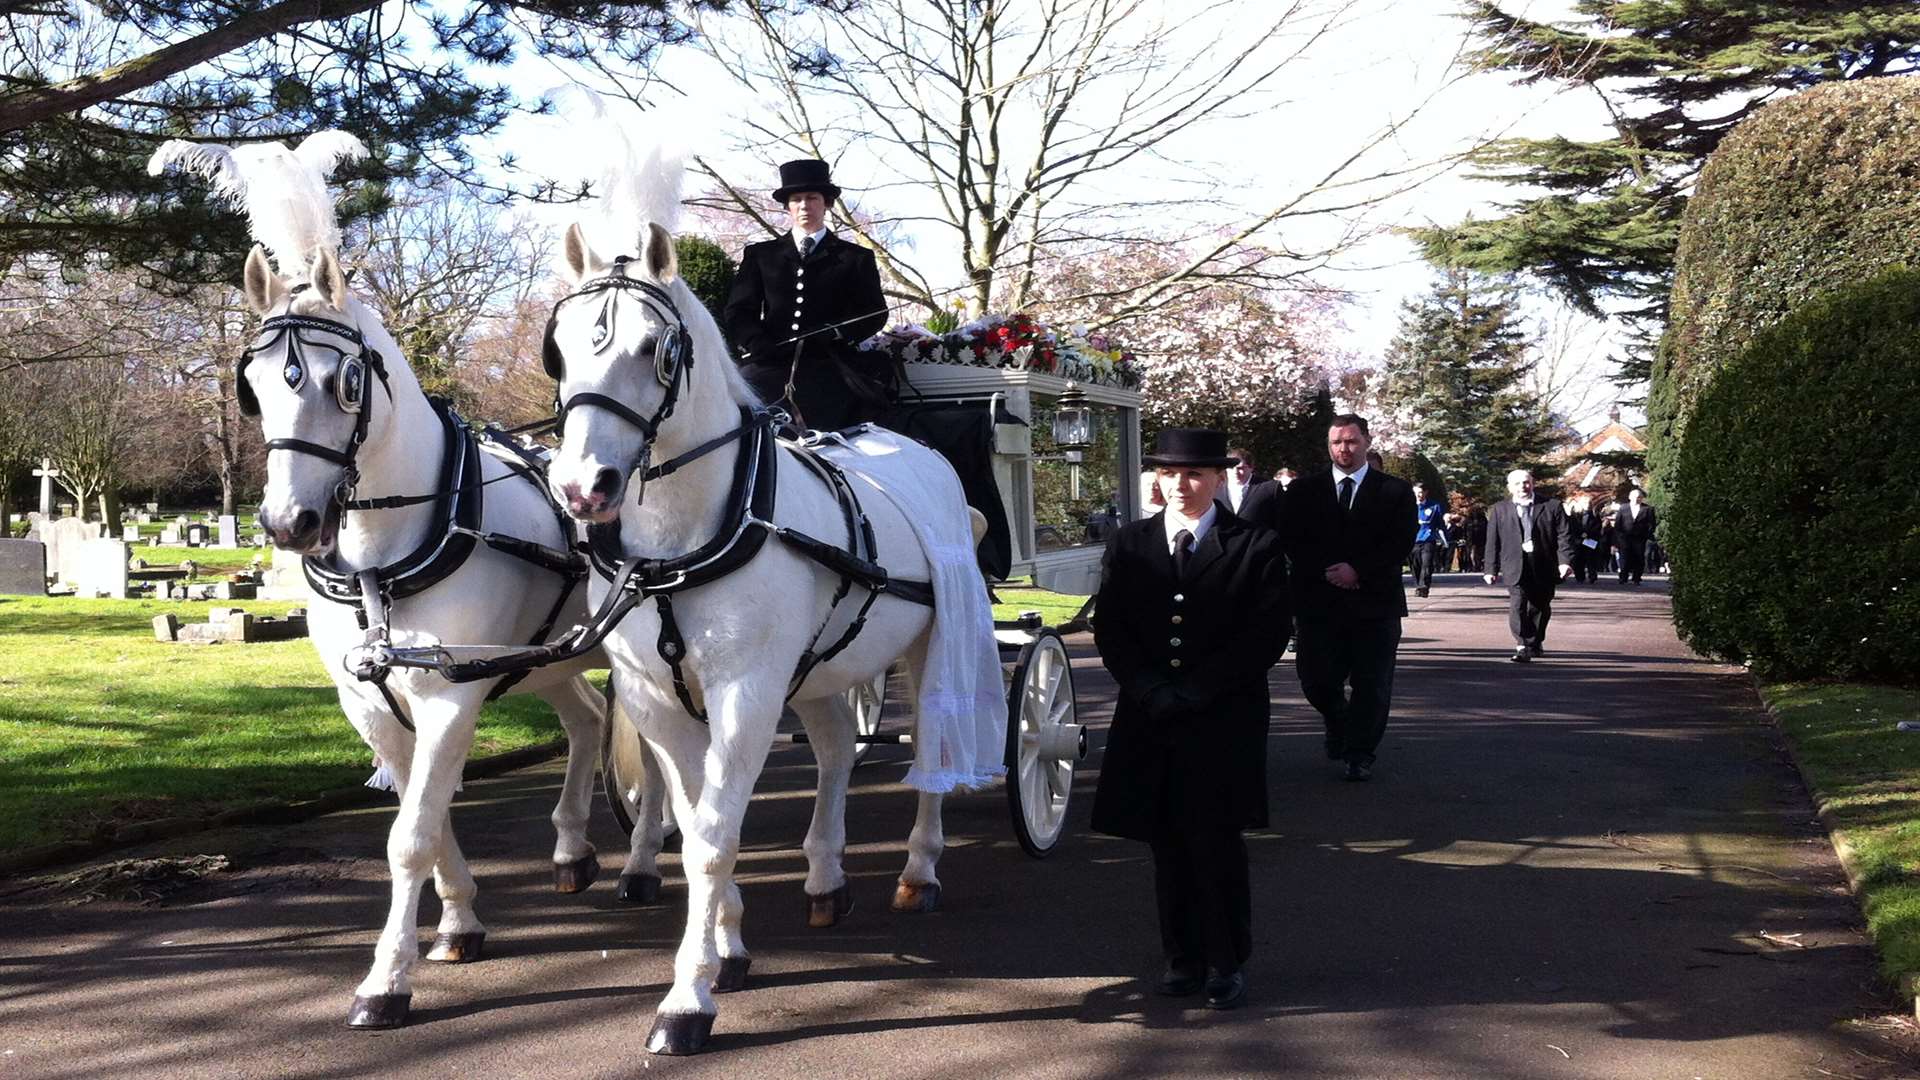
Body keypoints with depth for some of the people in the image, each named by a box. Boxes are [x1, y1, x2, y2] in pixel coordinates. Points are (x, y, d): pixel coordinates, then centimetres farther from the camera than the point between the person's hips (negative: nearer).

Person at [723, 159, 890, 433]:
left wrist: (838, 333, -9)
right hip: (768, 365, 2)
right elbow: (738, 311, 14)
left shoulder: (856, 258, 19)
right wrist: (757, 343, -7)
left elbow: (875, 313, 10)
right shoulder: (759, 255, 23)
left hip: (826, 366, -1)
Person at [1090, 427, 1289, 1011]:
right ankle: (1183, 957, 18)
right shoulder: (1128, 545, 9)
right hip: (1149, 721, 3)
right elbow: (1109, 629, 6)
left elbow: (1265, 636, -7)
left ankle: (1226, 962, 9)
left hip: (1224, 722, -3)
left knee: (1215, 842, -4)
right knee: (1167, 843, 7)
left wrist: (1191, 693, -12)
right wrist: (1150, 690, -9)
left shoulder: (1254, 547, -2)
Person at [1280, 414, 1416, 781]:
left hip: (1375, 602, -1)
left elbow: (1401, 542, -5)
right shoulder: (1304, 491, 8)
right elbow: (1291, 540, 0)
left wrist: (1358, 570, -15)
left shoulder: (1395, 491, 4)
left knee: (1372, 685, 1)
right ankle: (1338, 723, 31)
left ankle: (1361, 754, 14)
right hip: (1320, 601, 1)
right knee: (1317, 679, 1)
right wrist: (1326, 572, -13)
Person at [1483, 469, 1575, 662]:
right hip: (1515, 567, -1)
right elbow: (1492, 541, 7)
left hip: (1544, 567, 1)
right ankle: (1523, 646, -19)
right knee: (1517, 605, -17)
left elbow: (1564, 535, -1)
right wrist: (1491, 569, 3)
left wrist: (1565, 561, -13)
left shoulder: (1552, 506, 4)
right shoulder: (1500, 510, 7)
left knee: (1540, 607, 13)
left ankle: (1536, 643, 33)